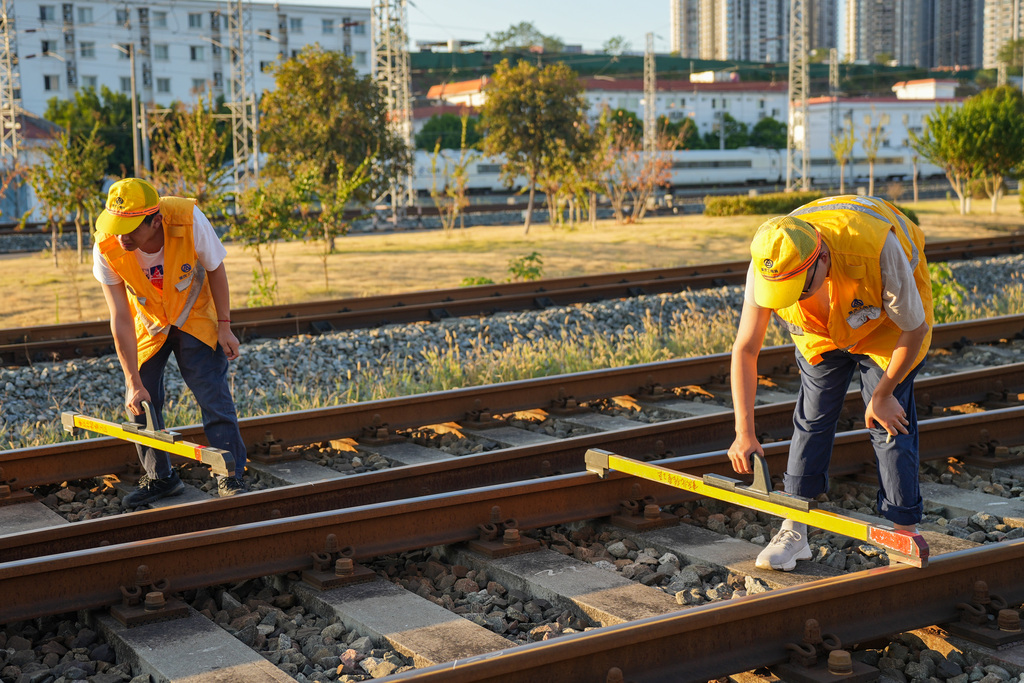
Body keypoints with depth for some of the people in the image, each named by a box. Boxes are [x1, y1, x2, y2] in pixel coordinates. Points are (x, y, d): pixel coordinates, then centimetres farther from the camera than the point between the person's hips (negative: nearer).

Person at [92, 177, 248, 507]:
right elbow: (120, 319, -24)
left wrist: (224, 326, -11)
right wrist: (133, 382, -23)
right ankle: (160, 478, 18)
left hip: (194, 317, -1)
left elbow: (215, 270, -13)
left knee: (214, 397, -9)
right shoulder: (106, 248, -29)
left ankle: (231, 475, 4)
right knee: (141, 402, 0)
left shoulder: (189, 221, -34)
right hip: (146, 324, 2)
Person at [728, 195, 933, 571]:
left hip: (886, 325, -3)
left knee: (890, 423, -8)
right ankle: (794, 532, 8)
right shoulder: (767, 264, -33)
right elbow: (745, 349, -24)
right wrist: (745, 433, -29)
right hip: (822, 329, 3)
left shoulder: (877, 248, -43)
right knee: (812, 417, 0)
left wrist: (882, 395, -15)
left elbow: (914, 328, -25)